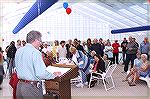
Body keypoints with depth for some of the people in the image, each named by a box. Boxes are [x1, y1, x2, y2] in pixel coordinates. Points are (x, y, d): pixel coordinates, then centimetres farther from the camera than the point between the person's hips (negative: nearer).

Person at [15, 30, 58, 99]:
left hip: (20, 85, 8)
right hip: (32, 87, -7)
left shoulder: (18, 51, 5)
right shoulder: (35, 52, -19)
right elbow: (41, 73, -24)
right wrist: (53, 75, -9)